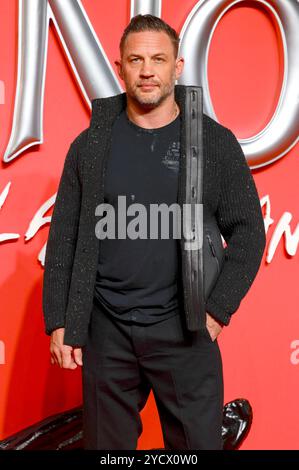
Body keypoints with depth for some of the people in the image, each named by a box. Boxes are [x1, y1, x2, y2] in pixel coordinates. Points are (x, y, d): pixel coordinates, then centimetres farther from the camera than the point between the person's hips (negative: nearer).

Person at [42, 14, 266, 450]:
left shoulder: (216, 143, -1)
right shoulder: (90, 145, 2)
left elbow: (248, 232, 1)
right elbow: (63, 239, 4)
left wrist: (218, 310, -8)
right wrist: (59, 322, -1)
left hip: (186, 331, -1)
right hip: (106, 332, 2)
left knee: (197, 441, 7)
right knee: (105, 441, 13)